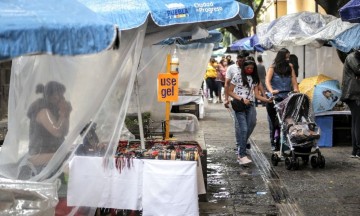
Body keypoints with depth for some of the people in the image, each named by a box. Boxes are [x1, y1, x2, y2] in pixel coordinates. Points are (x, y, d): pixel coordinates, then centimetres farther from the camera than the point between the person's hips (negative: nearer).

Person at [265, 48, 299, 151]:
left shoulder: (290, 67, 11)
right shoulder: (273, 67, 0)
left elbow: (294, 79, 8)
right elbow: (267, 80, -9)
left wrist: (296, 89, -10)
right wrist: (271, 91, -26)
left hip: (287, 98, 3)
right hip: (275, 98, -2)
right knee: (273, 121, 1)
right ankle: (274, 143, 10)